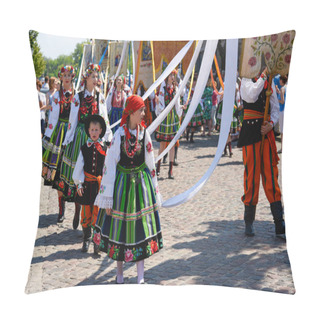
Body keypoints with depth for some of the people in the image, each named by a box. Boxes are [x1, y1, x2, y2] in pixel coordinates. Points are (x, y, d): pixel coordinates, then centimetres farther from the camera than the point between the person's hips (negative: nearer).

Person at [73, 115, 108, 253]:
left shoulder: (104, 148, 1)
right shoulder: (84, 148, 3)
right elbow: (79, 167, 5)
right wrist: (79, 183, -2)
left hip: (100, 184, -1)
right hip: (86, 184, 1)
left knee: (97, 213, -1)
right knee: (86, 213, 7)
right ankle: (86, 239, 23)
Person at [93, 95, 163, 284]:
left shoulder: (144, 133, 0)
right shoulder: (119, 134, -10)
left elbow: (151, 163, 7)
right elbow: (110, 165, -9)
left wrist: (154, 190, 8)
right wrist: (108, 199, -9)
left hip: (141, 182, 3)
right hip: (122, 183, -3)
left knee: (141, 226, 6)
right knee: (120, 225, 7)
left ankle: (141, 276, 17)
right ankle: (119, 274, 24)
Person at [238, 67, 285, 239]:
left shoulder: (269, 82, 14)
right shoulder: (246, 80, -1)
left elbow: (275, 107, 12)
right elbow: (251, 96, -22)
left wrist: (271, 123, -6)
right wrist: (263, 75, -18)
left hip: (267, 132, 4)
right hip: (251, 132, -4)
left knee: (271, 175, 1)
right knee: (251, 175, -2)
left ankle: (280, 226, 1)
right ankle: (249, 223, 13)